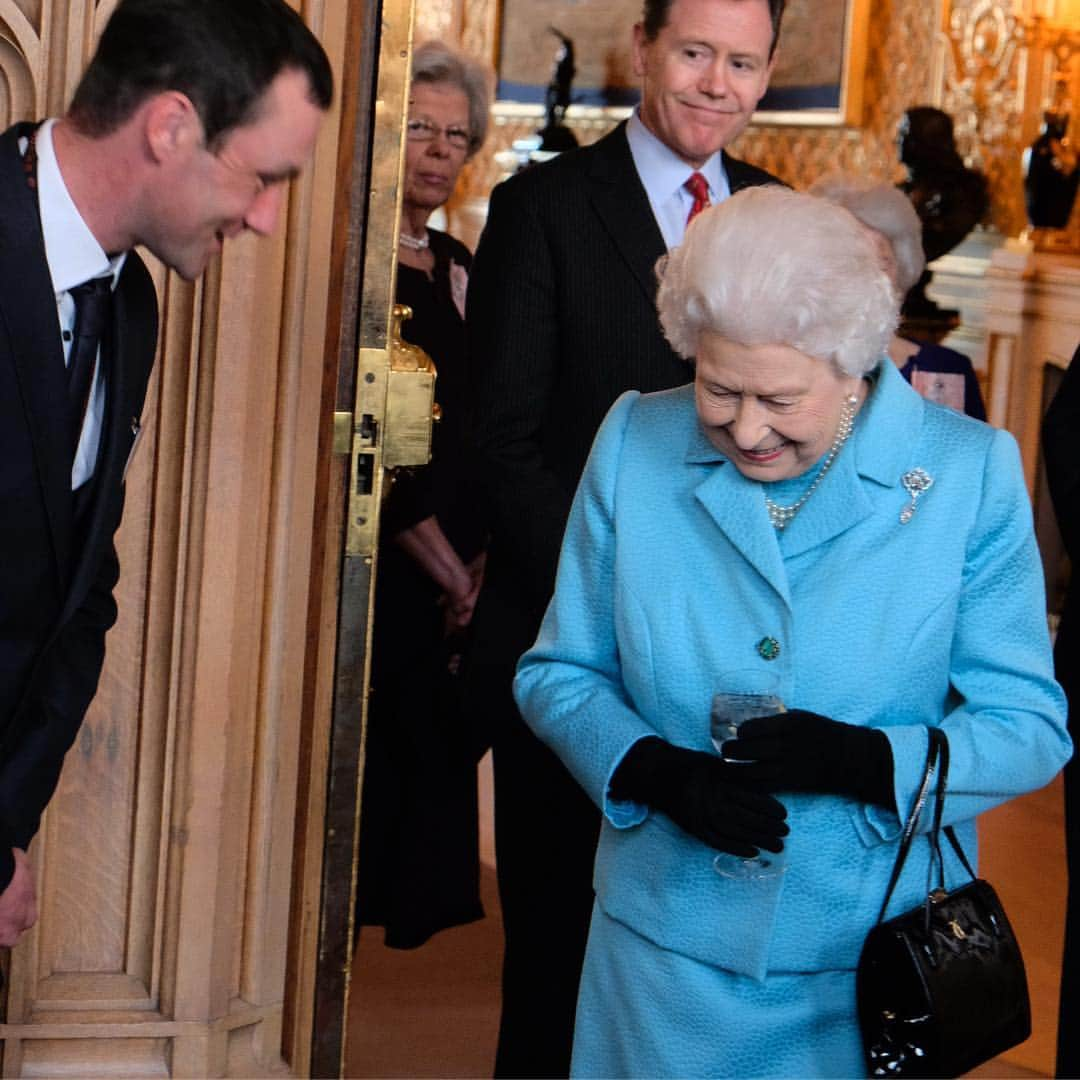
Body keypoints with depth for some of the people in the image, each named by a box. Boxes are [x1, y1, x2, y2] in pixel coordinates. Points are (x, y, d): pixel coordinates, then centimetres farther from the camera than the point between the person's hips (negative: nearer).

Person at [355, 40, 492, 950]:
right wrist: (450, 572, -9)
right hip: (376, 572, -7)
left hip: (452, 582, 7)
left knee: (435, 765, 7)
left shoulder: (458, 268, 15)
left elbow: (484, 437, 15)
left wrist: (480, 567, 2)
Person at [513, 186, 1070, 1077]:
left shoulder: (970, 474, -8)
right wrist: (652, 769, -16)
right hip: (668, 943, 2)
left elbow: (1031, 724, -7)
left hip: (876, 959, -1)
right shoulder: (635, 444, -2)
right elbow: (558, 674, 4)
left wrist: (867, 761, -24)